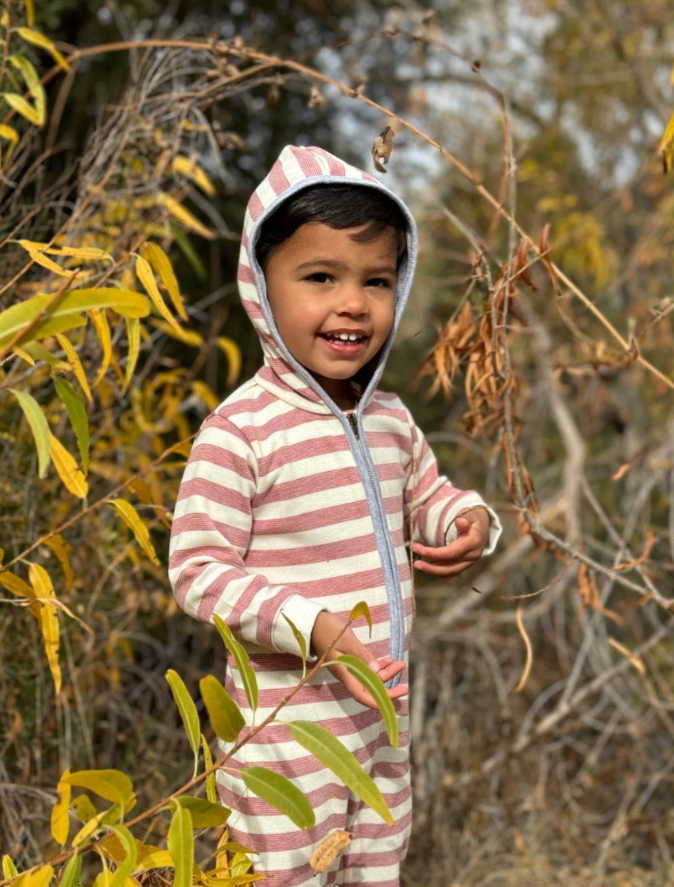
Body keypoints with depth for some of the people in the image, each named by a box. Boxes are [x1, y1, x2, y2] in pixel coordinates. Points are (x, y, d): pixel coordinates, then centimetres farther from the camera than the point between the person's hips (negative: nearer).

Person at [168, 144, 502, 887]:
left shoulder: (390, 418, 2)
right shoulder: (240, 429, -20)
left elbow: (426, 496, 21)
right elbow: (197, 571, -19)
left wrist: (469, 521, -2)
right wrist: (312, 624, -27)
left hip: (383, 714, 7)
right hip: (288, 727, -7)